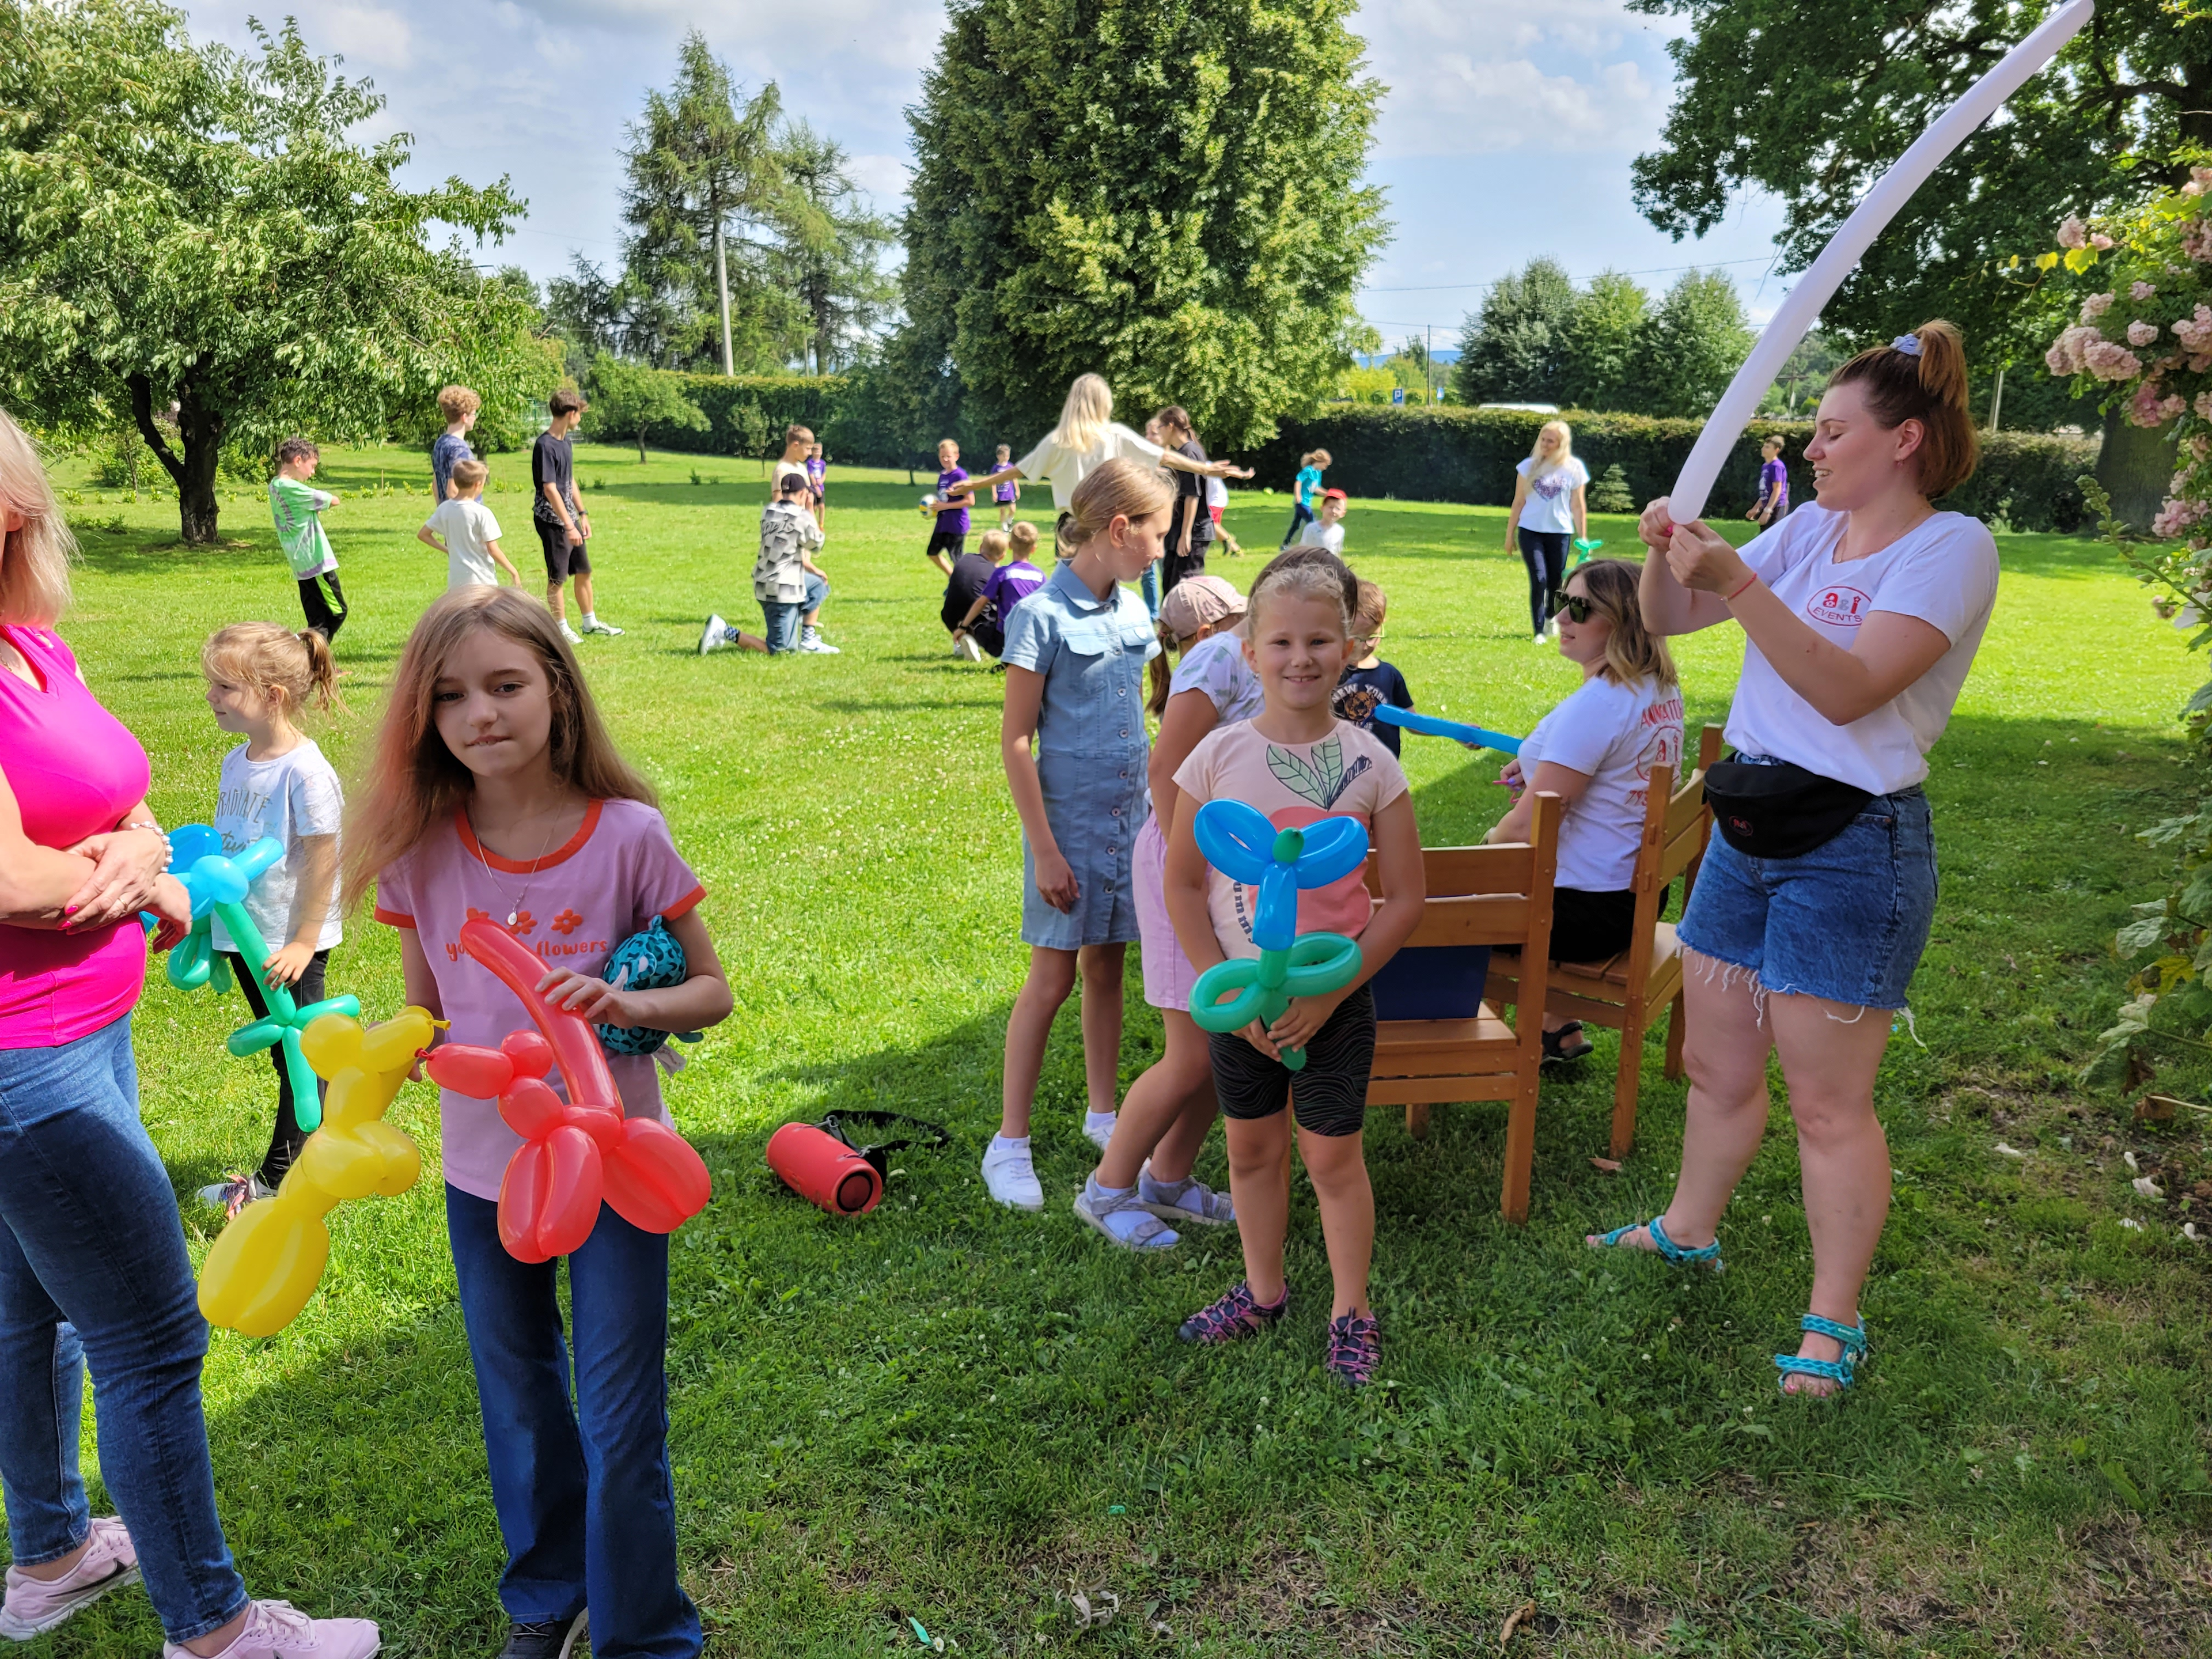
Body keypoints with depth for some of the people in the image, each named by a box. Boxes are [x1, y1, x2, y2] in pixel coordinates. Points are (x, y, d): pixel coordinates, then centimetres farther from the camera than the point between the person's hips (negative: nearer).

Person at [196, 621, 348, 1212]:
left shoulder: (306, 771, -21)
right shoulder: (237, 761, 5)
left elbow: (323, 862, -19)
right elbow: (228, 845, 16)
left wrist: (303, 943, -18)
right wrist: (215, 922, 16)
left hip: (291, 943, -8)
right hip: (244, 935, 8)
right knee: (286, 1051, 18)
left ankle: (278, 1180, 16)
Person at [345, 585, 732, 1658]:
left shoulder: (627, 836, -16)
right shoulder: (421, 848, -8)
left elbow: (712, 992, -7)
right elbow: (425, 1018, 4)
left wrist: (621, 1004, -26)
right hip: (483, 1168, 3)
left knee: (620, 1421, 5)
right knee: (518, 1406, 21)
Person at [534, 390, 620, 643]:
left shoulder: (567, 441, 8)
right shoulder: (545, 446, -20)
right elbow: (550, 490, -23)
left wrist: (582, 513, 17)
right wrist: (569, 526, -24)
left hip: (570, 518, 9)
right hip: (552, 520, -9)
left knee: (584, 571, 15)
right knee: (557, 578, 2)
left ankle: (590, 622, 28)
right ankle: (561, 628, 14)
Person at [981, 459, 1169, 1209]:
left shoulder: (1133, 610, 7)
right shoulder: (1042, 615, -14)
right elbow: (1016, 741, -14)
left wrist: (1157, 810, 16)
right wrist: (1045, 850, -15)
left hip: (1130, 816, 6)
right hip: (1071, 818, -6)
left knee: (1107, 964, 15)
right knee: (1053, 977, -1)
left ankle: (1102, 1112, 29)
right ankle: (1010, 1141, 10)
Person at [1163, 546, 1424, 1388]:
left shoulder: (1370, 764, -9)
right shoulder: (1219, 755, -7)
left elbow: (1405, 898, -6)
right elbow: (1183, 883, -2)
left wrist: (1328, 994, -13)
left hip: (1335, 999, -2)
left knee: (1333, 1156, 7)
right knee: (1251, 1147, 15)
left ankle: (1351, 1311, 26)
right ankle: (1263, 1290, 36)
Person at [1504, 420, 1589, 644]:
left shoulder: (1574, 468, 0)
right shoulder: (1529, 466, 1)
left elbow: (1578, 505, 4)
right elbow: (1519, 502, 5)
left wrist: (1582, 537, 2)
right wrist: (1510, 534, 6)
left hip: (1559, 532, 1)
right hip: (1530, 531, 0)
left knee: (1556, 581, 7)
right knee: (1539, 579, -13)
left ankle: (1551, 618, 35)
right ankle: (1539, 632, -8)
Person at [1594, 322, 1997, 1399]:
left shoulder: (1951, 548, -11)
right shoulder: (1812, 528, 10)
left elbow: (1847, 690, -24)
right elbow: (1668, 618, 10)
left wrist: (1736, 581, -28)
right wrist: (1669, 551, -10)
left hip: (1852, 846, -7)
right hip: (1748, 825, 7)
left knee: (1828, 1106, 1)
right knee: (1718, 1067, 18)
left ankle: (1834, 1324, 17)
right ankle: (1688, 1230, 39)